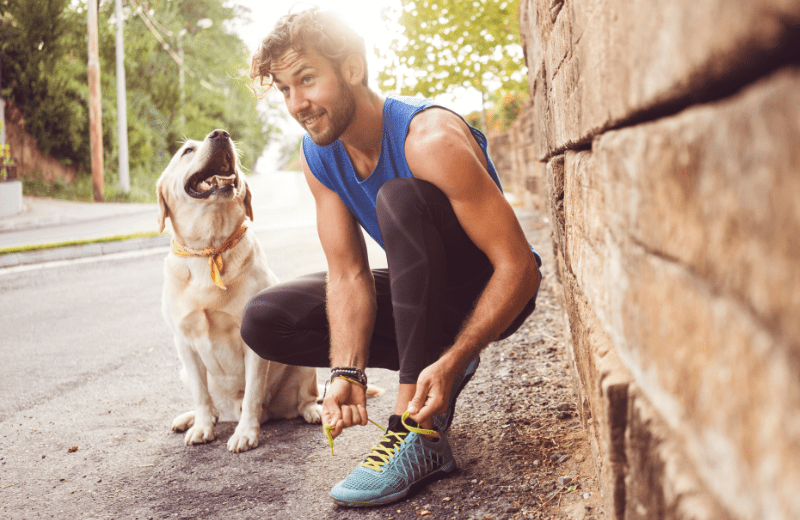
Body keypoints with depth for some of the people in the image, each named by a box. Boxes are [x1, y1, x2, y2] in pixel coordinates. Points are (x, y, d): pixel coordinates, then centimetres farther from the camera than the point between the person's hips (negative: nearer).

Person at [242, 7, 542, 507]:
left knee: (399, 197, -35)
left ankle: (420, 434, -34)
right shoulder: (319, 156, -8)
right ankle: (427, 362, 1)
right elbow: (349, 275, -11)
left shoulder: (429, 140, -29)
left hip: (490, 293, -6)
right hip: (422, 294, 6)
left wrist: (450, 362, -39)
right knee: (264, 321, -7)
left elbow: (519, 267, -30)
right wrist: (348, 373, -27)